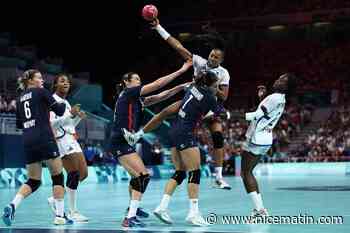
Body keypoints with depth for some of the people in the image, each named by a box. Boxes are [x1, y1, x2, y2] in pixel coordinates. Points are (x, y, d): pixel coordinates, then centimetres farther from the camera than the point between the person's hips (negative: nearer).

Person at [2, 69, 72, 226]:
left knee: (33, 181, 12)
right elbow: (59, 111, -2)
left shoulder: (20, 99, 18)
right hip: (44, 139, -6)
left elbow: (19, 124, 22)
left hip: (28, 141, 6)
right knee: (58, 176, 5)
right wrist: (63, 104, 18)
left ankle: (12, 206, -12)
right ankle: (60, 216, 2)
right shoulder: (41, 92, 1)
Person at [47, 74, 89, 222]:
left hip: (72, 140, 10)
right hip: (61, 139, -10)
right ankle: (73, 212, -8)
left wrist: (79, 117, 9)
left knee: (83, 174, 6)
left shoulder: (66, 102, 20)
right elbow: (52, 122, -17)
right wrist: (71, 114, -24)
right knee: (74, 174, -14)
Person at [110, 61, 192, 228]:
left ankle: (132, 207, 48)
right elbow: (158, 84, -12)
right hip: (121, 142, -10)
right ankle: (130, 218, -21)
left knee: (137, 175, 26)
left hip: (123, 142, 10)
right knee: (143, 176, -17)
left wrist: (181, 87, 5)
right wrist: (181, 70, -9)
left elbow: (160, 96, 14)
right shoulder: (128, 92, -8)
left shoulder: (136, 98, 16)